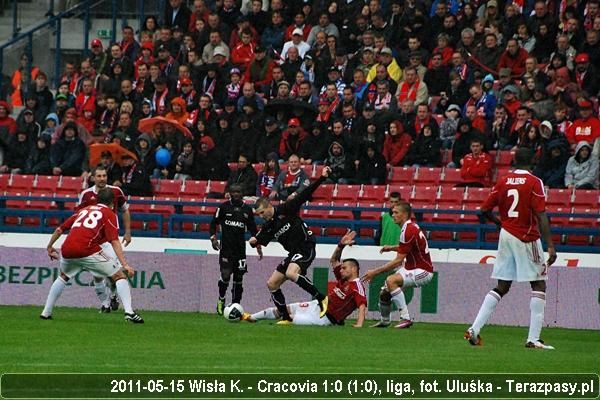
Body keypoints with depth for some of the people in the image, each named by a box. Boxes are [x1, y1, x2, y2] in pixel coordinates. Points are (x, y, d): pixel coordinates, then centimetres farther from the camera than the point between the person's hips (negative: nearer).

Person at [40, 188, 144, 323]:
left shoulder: (84, 210, 28)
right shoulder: (109, 214, 11)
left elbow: (60, 229, 31)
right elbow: (114, 241, -4)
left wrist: (50, 247, 46)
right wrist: (125, 265, -11)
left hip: (67, 250, 5)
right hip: (88, 250, -5)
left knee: (64, 277, 34)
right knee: (119, 275, 5)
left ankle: (46, 312, 32)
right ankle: (129, 311, -12)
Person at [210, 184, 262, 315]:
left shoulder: (247, 209, 10)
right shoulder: (224, 207, 1)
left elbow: (253, 229, 17)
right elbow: (213, 224, 7)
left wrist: (258, 246, 12)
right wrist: (213, 238, -8)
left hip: (240, 248, 3)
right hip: (226, 247, -3)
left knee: (238, 277, 2)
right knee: (226, 274, -15)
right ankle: (221, 299, 6)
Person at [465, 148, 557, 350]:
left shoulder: (503, 182, 5)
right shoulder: (534, 182, -9)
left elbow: (485, 210, 8)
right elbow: (541, 216, -16)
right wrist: (550, 246, -19)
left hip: (506, 235, 5)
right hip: (527, 238, -5)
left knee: (502, 287, 12)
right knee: (539, 285, 3)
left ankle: (474, 329, 3)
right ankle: (533, 339, -5)